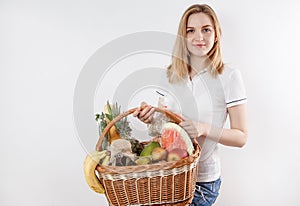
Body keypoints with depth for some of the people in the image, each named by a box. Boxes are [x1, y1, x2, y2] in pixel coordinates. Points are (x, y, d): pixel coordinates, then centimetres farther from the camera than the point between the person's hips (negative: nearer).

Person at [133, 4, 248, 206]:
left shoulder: (229, 76, -10)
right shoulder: (172, 73, 4)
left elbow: (241, 137, -9)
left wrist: (203, 129, -25)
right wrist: (152, 114, -8)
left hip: (203, 179, -4)